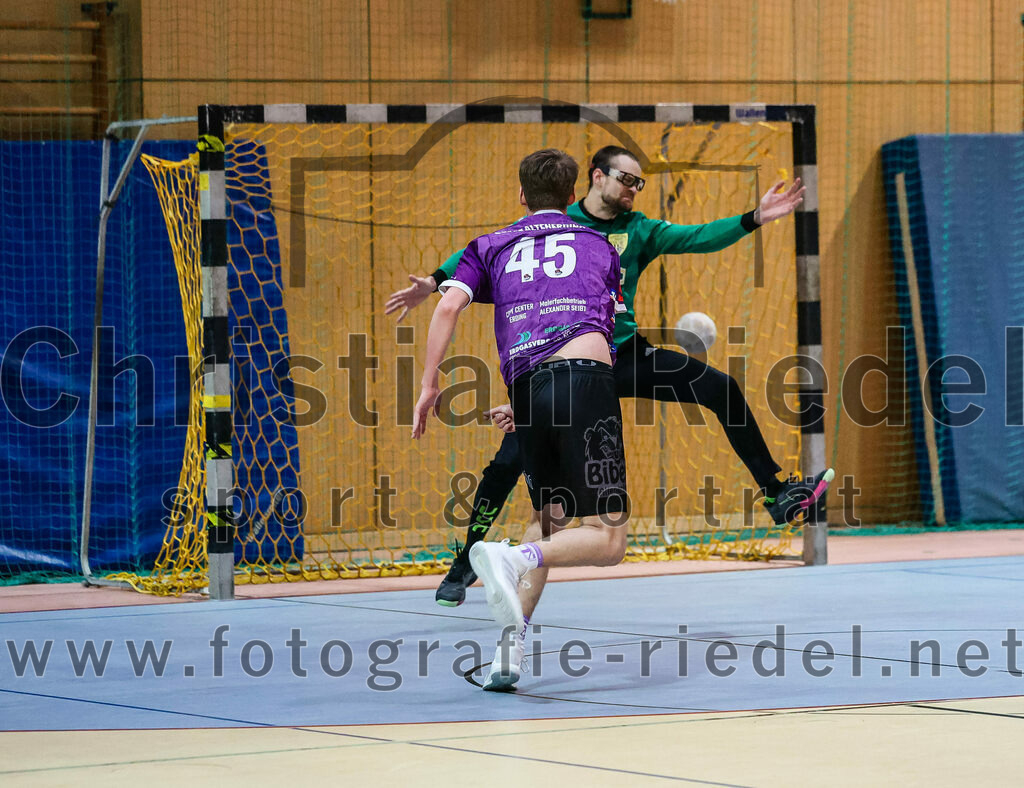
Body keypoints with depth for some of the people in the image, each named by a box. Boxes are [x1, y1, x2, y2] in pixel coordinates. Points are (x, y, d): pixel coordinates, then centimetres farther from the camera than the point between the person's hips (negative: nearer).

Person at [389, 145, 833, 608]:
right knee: (509, 461, -12)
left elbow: (696, 238, -6)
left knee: (721, 390, -7)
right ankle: (466, 562, 7)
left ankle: (777, 497, 3)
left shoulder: (639, 231, 5)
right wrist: (435, 281, -10)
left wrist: (754, 219, -19)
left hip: (624, 357, 3)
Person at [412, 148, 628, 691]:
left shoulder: (493, 247, 23)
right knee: (607, 539, -5)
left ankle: (511, 646, 8)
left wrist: (429, 384, 5)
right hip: (586, 376, -3)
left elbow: (449, 305, 5)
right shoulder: (600, 246, 28)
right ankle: (511, 559, -30)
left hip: (527, 385, 3)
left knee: (549, 522, 21)